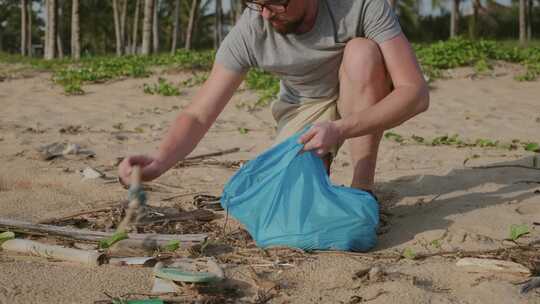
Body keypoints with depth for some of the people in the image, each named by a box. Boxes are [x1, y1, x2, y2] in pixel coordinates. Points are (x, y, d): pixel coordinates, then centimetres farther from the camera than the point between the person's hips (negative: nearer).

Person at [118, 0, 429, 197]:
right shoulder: (248, 33, -25)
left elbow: (416, 91, -33)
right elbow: (198, 115, -23)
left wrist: (339, 129, -45)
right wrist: (159, 162, -42)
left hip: (366, 103, -1)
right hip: (304, 108, 1)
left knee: (362, 51, -33)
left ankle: (363, 185, -21)